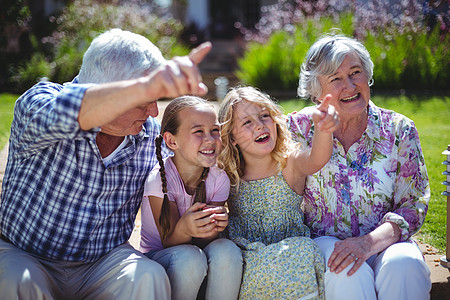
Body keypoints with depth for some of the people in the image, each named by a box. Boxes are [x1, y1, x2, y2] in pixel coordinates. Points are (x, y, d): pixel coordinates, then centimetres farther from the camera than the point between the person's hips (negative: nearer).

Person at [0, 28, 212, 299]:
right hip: (25, 256, -1)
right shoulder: (38, 100, -18)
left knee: (149, 277, -27)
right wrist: (145, 88, -61)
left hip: (105, 261, 2)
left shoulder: (151, 132, -3)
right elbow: (53, 115, -43)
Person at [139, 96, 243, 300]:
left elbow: (205, 240, -9)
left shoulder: (219, 180, -9)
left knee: (226, 250, -29)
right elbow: (169, 242, -19)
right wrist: (185, 228, -44)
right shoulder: (159, 179, -20)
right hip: (158, 257, -3)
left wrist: (214, 225, -34)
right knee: (189, 257, -35)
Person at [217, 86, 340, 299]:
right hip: (246, 256, 1)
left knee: (302, 251, -31)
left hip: (292, 251, 0)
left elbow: (316, 160, -30)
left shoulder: (290, 164, -5)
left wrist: (322, 129, -51)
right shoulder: (228, 175, 0)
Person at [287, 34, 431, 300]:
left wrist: (369, 242, -21)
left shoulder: (399, 130, -1)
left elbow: (414, 205, -5)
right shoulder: (300, 128, -1)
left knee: (405, 263, -31)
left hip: (383, 243, 1)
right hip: (324, 241, -1)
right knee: (350, 274, -33)